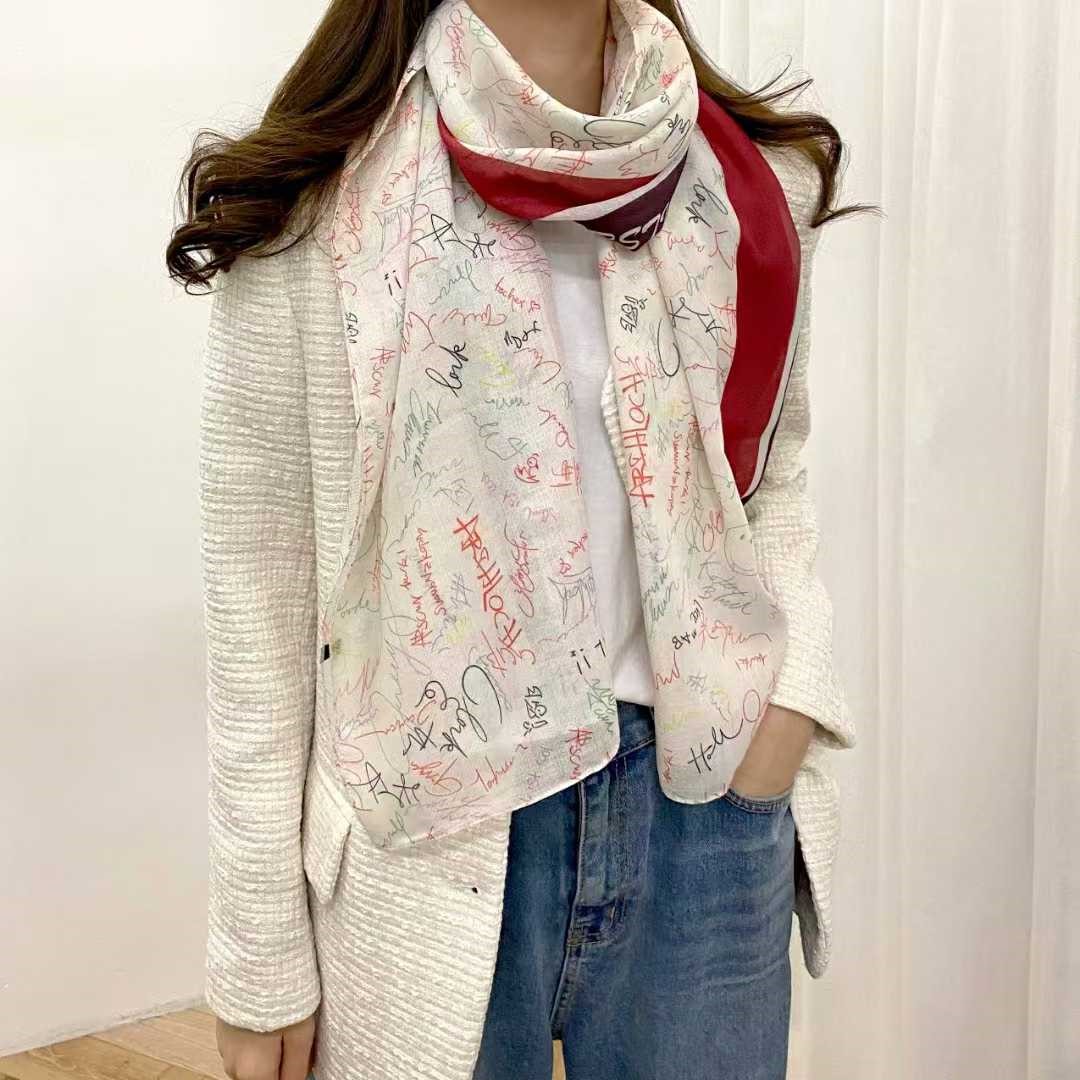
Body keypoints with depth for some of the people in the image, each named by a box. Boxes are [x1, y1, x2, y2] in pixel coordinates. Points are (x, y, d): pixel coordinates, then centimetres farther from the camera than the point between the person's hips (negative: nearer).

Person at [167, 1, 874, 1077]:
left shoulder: (754, 184, 1)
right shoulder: (319, 208, -10)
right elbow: (257, 592, -7)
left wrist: (795, 688, -5)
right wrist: (260, 961, -3)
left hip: (705, 803, 4)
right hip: (432, 833, -3)